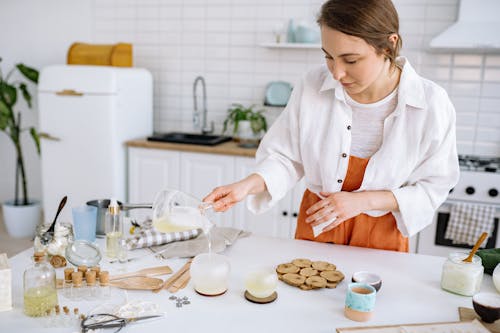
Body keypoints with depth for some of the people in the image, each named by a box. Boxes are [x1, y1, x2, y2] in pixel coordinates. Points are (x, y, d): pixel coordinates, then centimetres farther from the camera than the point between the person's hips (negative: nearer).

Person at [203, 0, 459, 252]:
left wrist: (362, 200, -22)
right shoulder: (313, 86, -17)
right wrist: (247, 185, -26)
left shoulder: (432, 104, -20)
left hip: (381, 236, -1)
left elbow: (432, 188, -11)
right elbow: (286, 158, -8)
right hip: (315, 227, 2)